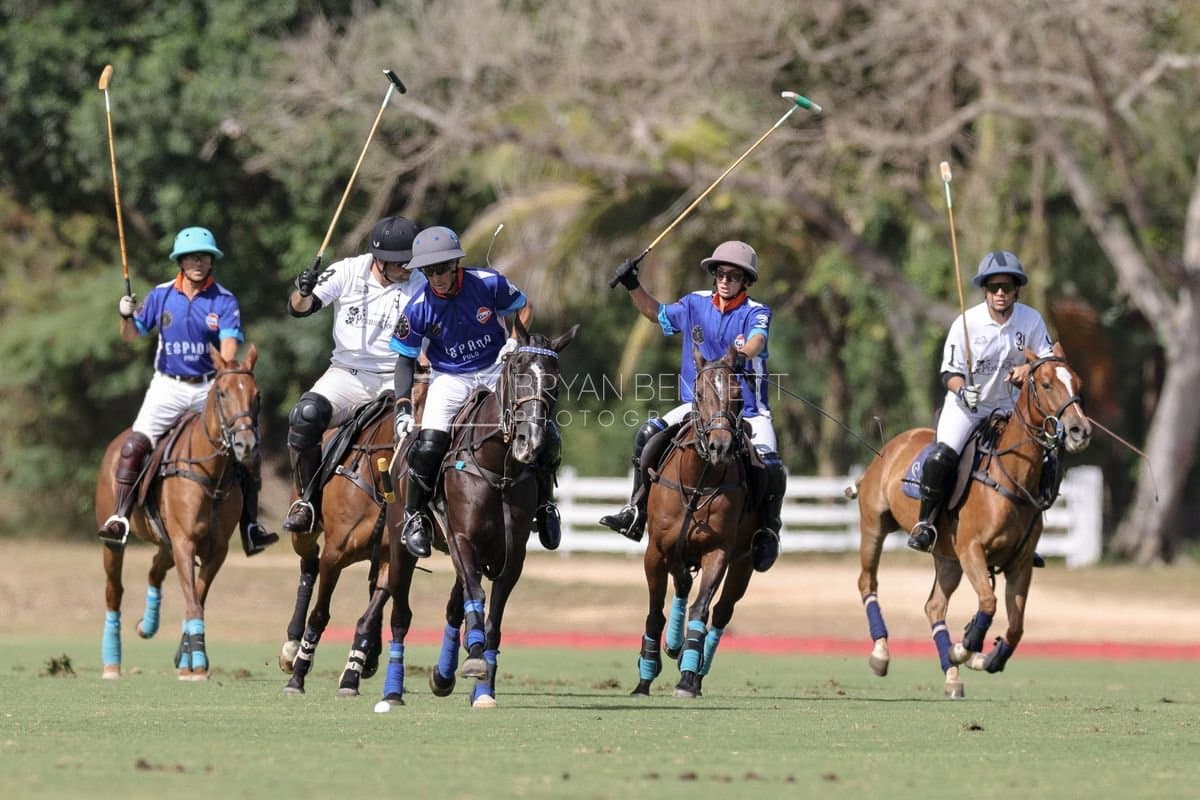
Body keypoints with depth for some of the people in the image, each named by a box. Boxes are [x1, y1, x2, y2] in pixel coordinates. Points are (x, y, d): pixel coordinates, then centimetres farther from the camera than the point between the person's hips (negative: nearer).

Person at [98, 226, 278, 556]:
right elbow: (131, 336, 8)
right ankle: (119, 517, -15)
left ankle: (250, 526, 4)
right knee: (135, 443, -19)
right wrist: (126, 316, -14)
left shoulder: (224, 301, -6)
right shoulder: (161, 295, 0)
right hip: (168, 385, 0)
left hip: (209, 386, 0)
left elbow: (229, 349, -16)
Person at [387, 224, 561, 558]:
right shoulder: (419, 309, -15)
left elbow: (524, 308, 3)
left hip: (497, 369, 1)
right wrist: (402, 408, -13)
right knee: (428, 446, -23)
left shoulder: (489, 283, -16)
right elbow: (405, 359, -4)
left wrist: (517, 340, -15)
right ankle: (414, 517, 0)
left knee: (546, 436, -12)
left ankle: (544, 503, 13)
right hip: (450, 378, -1)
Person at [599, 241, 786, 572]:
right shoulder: (697, 304, 5)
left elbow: (757, 339, -29)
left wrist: (744, 353, -52)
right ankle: (636, 511, -6)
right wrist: (633, 286, 9)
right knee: (648, 434, -15)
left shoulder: (756, 313, -7)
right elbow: (657, 313, 22)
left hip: (747, 409, -4)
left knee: (770, 466, -23)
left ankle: (768, 530, 4)